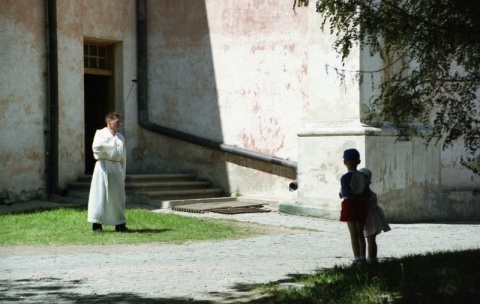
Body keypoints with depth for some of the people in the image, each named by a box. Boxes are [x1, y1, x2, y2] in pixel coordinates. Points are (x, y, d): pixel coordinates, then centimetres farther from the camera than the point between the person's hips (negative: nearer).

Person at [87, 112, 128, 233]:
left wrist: (123, 173, 13)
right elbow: (96, 147, -15)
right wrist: (112, 145, -7)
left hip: (117, 168, 5)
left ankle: (119, 224, 10)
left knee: (118, 195, 5)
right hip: (104, 167, -5)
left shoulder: (120, 137, 18)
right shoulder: (101, 133, 3)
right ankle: (97, 224, -2)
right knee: (101, 194, -6)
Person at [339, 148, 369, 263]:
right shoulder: (363, 177, 5)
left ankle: (357, 258, -5)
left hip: (350, 205, -5)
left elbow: (347, 194, -19)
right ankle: (362, 257, 14)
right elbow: (366, 194, 2)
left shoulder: (345, 177, -13)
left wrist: (342, 194, 0)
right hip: (362, 205, 5)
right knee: (360, 233, 13)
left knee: (353, 233, -2)